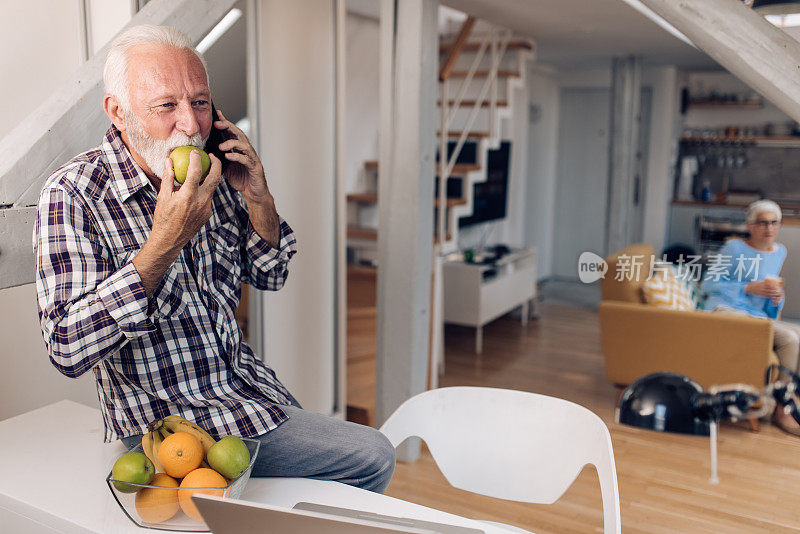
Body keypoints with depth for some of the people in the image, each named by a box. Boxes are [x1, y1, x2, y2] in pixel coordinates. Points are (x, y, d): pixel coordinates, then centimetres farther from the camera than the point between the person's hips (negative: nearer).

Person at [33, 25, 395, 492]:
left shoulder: (214, 180, 1)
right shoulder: (73, 195, -16)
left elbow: (270, 276, 12)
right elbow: (68, 351, -25)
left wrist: (259, 199, -7)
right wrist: (164, 243, -31)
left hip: (255, 397, 7)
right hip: (162, 431, -6)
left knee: (374, 457, 9)